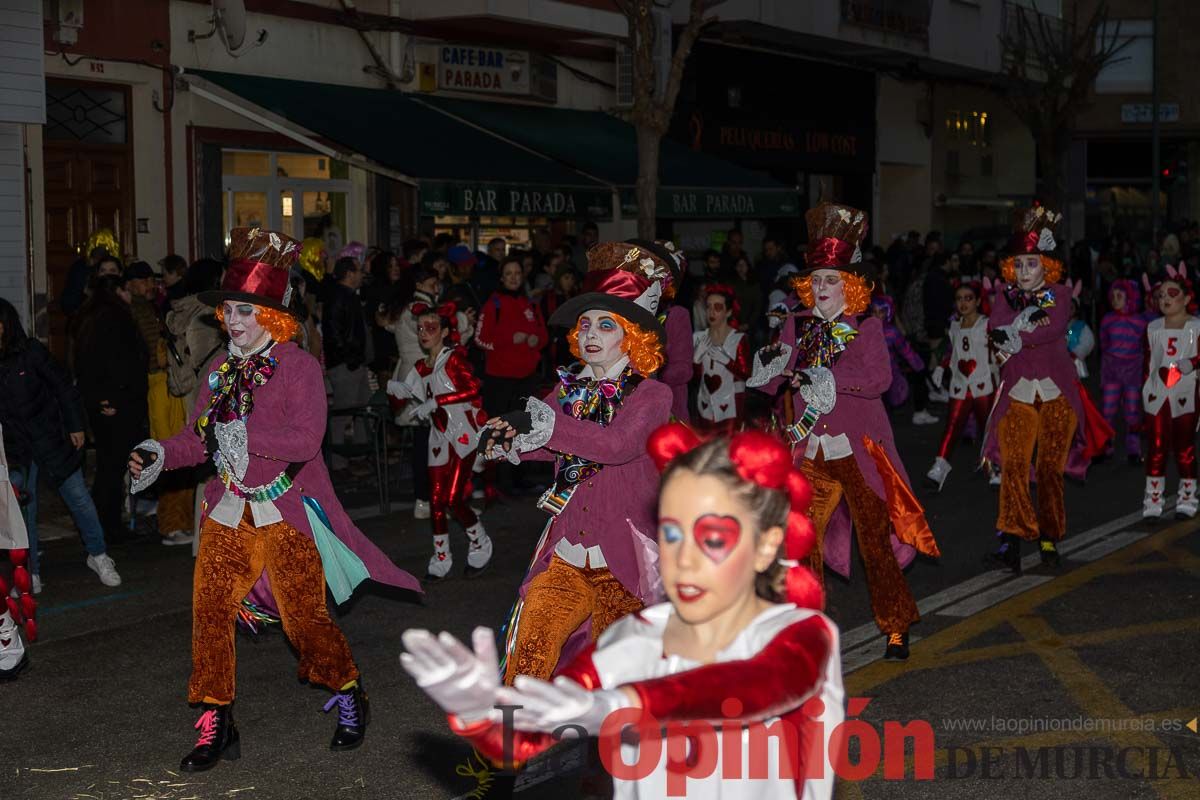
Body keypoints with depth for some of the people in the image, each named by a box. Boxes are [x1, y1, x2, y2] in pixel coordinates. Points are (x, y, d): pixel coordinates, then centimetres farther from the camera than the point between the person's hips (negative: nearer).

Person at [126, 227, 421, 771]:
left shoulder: (298, 366, -11)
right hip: (231, 510, 6)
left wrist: (241, 433, -27)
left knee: (304, 616, 0)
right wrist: (159, 455, -6)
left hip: (286, 509, -6)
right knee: (209, 609, 0)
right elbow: (199, 438, 12)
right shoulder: (221, 370, 9)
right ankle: (216, 725, 12)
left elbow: (306, 439, -23)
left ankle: (349, 696, 25)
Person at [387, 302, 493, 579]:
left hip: (463, 434, -7)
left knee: (453, 499, -11)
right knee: (436, 501, 5)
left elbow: (472, 389, -24)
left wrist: (435, 402, -26)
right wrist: (394, 388, -9)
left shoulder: (454, 358, -10)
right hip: (439, 437, 7)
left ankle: (480, 545, 11)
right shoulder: (421, 367, 12)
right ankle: (441, 558, 17)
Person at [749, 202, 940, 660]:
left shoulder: (865, 327, -2)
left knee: (876, 537, 1)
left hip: (858, 449, -3)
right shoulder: (797, 327, 7)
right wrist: (770, 367, -17)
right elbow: (770, 384, 6)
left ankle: (896, 629, 14)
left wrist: (824, 378, -22)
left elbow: (879, 379, -16)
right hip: (810, 451, 3)